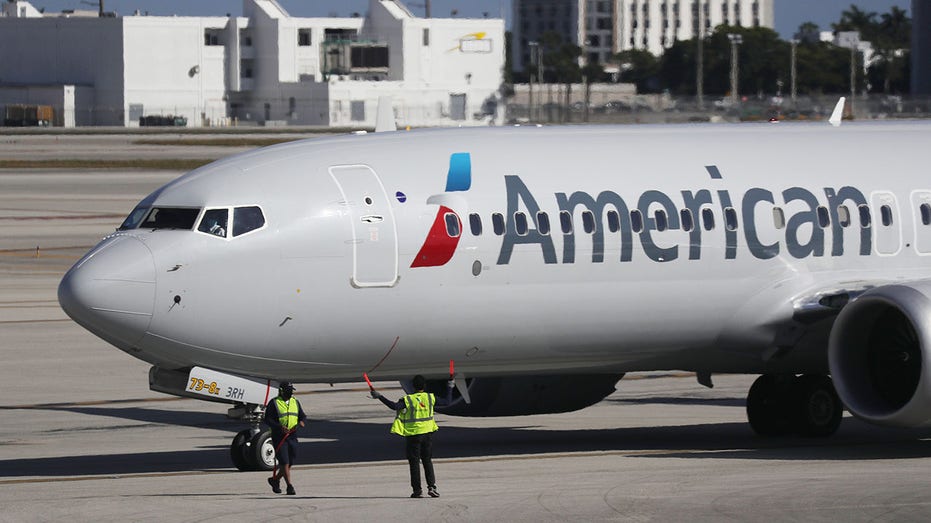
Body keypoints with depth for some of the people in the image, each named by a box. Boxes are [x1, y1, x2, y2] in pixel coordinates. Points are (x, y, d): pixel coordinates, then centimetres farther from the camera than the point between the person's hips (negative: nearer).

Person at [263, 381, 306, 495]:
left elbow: (302, 415, 18)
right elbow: (267, 419, -9)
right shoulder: (274, 403, -4)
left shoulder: (295, 402, 14)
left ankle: (275, 480, 30)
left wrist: (301, 421, -7)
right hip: (279, 437, -6)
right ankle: (289, 486, -11)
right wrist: (280, 427, -22)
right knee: (284, 462, -11)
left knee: (290, 463, 9)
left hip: (292, 437, 6)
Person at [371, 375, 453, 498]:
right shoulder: (430, 397, -1)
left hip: (413, 435, -3)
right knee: (427, 461, 13)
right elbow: (447, 402, 9)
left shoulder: (408, 400, -12)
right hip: (427, 433, 3)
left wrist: (379, 397, -27)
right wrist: (450, 388, 24)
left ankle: (417, 490, 1)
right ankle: (432, 486, 3)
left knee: (414, 462, 3)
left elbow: (395, 406, -29)